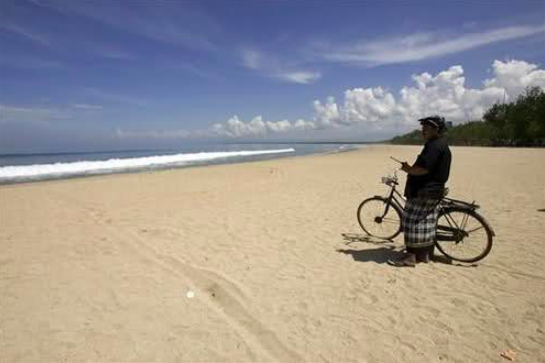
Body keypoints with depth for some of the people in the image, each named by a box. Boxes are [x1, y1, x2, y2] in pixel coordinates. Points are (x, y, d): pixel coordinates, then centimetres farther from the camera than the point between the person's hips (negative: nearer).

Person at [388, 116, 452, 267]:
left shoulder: (434, 145, -17)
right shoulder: (442, 145, 18)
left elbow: (424, 169, -26)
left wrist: (408, 169, -10)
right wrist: (411, 169, 13)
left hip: (424, 191, -11)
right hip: (433, 190, 11)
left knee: (414, 222, -7)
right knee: (426, 223, 14)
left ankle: (411, 256, -2)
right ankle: (425, 255, 23)